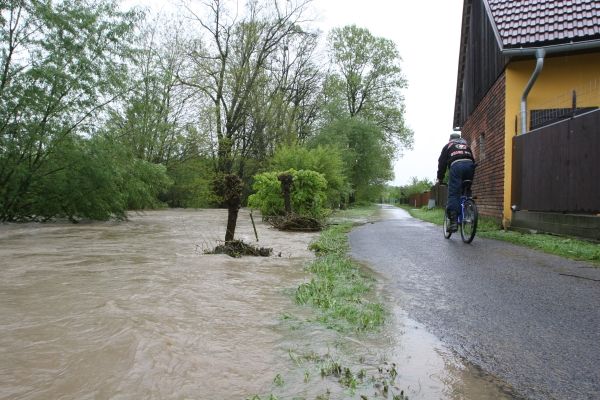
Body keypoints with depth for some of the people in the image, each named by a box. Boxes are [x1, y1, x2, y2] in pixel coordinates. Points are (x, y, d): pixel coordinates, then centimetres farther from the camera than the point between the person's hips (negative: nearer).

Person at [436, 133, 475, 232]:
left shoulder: (448, 146, 27)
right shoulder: (466, 145, 36)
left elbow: (442, 163, 19)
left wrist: (440, 178, 23)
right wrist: (471, 178, 33)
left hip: (456, 165, -4)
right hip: (469, 165, 4)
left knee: (453, 194, -8)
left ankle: (453, 222, -17)